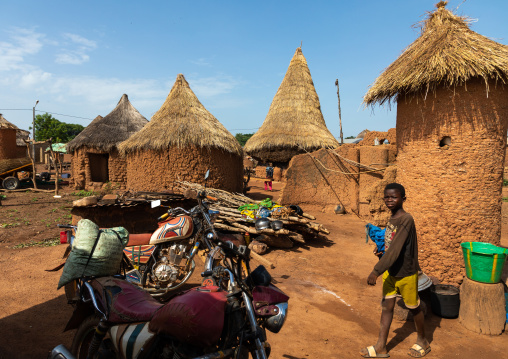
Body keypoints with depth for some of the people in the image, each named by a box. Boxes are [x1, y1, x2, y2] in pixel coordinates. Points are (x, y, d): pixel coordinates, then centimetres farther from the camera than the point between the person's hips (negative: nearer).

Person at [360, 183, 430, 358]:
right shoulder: (392, 219, 2)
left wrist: (376, 271, -31)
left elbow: (395, 249, -30)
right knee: (387, 306, 11)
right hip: (390, 272, 7)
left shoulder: (406, 219, -24)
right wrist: (381, 250, -5)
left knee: (413, 307, 14)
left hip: (406, 273, -7)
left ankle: (423, 341, 39)